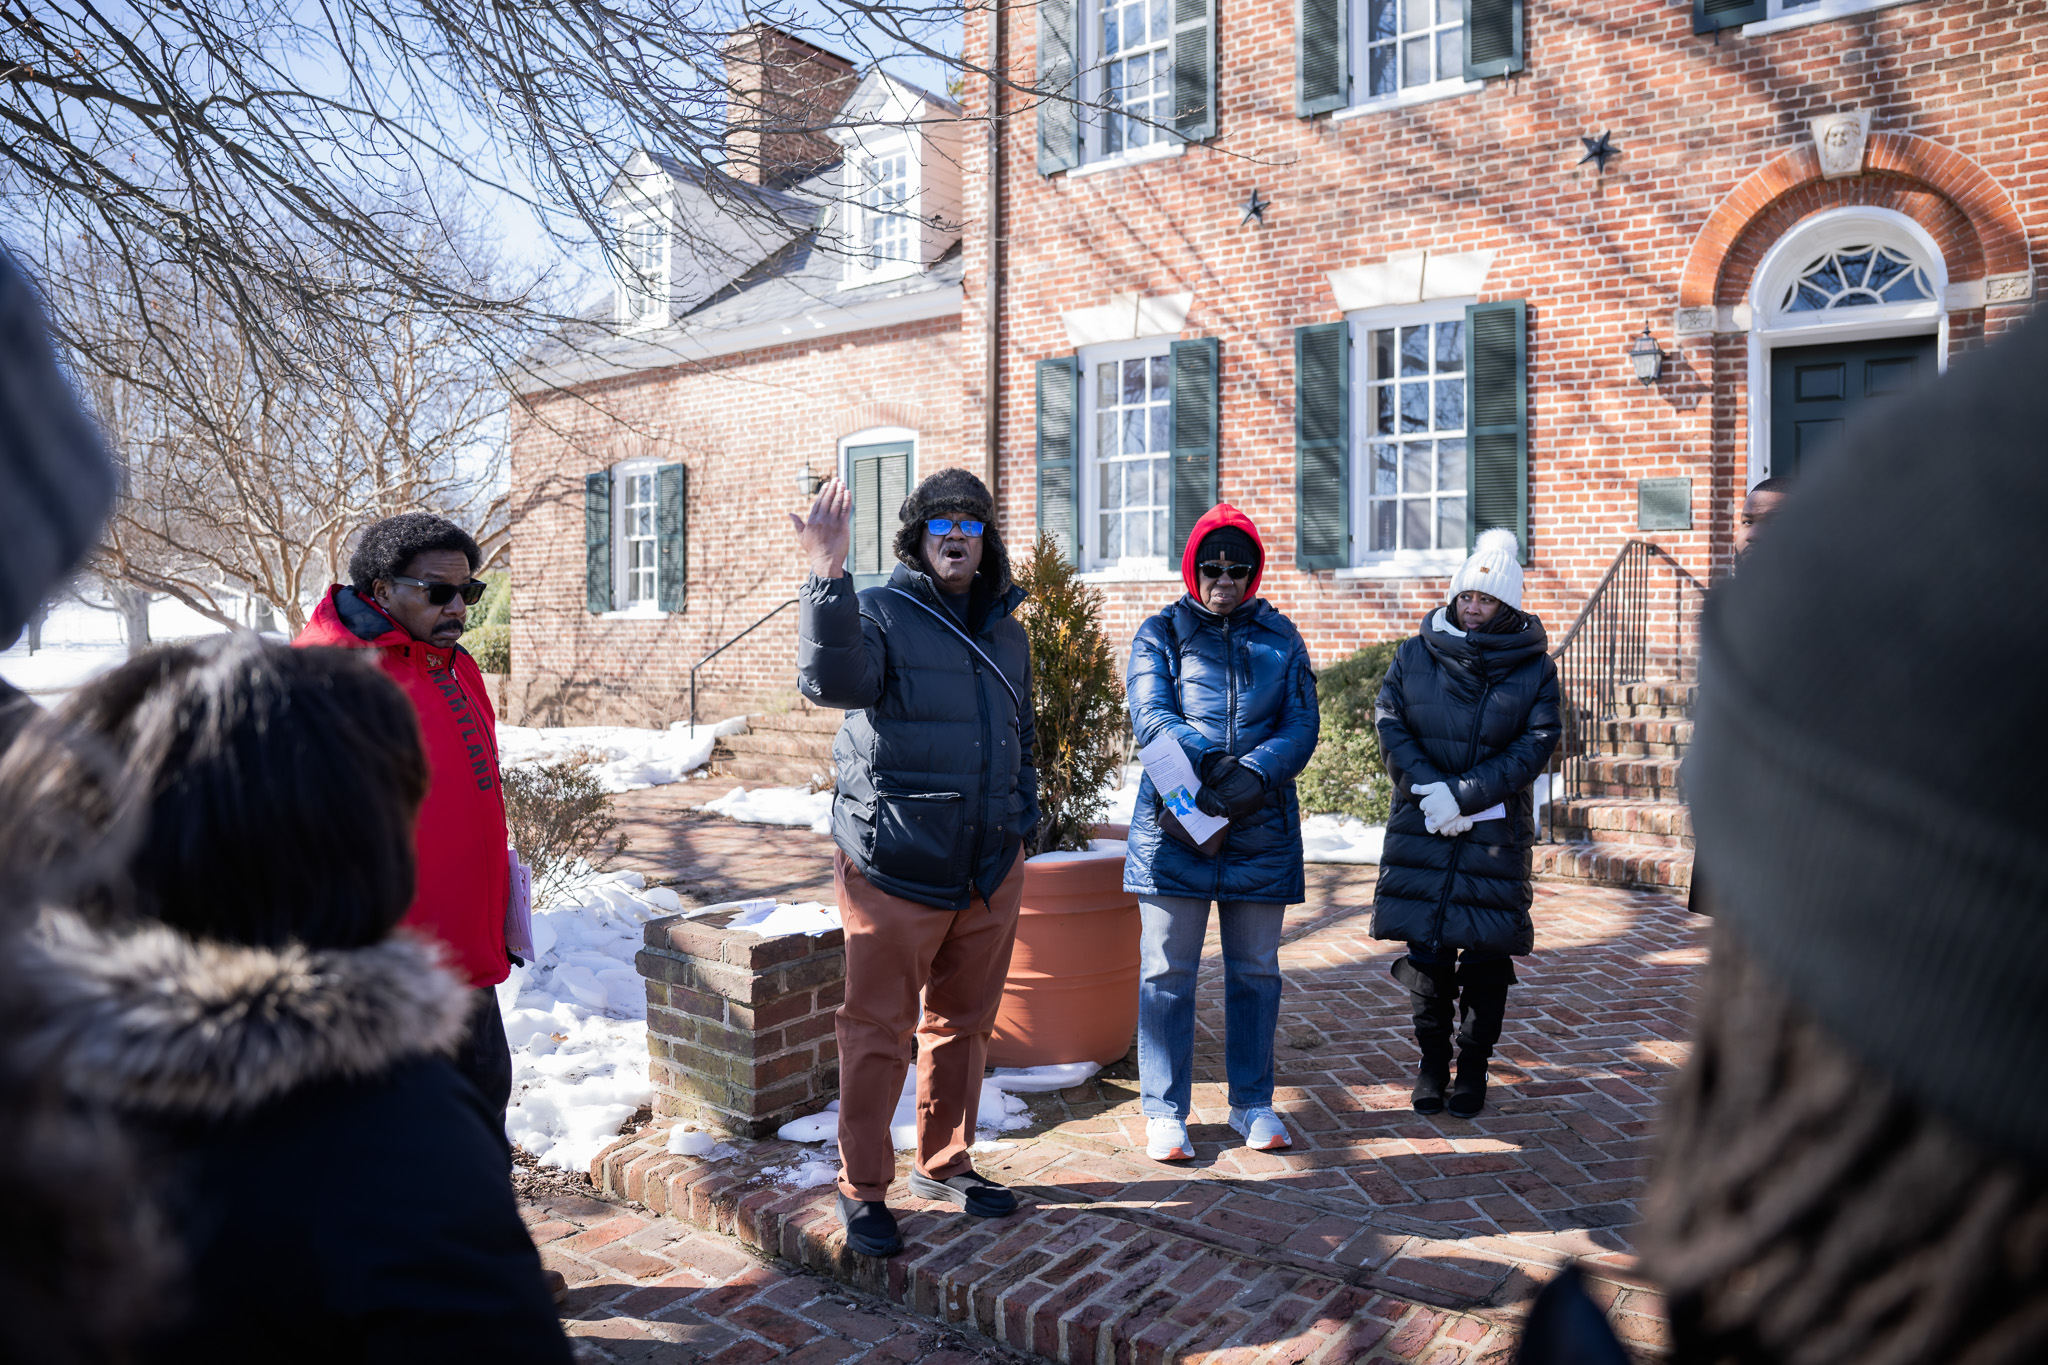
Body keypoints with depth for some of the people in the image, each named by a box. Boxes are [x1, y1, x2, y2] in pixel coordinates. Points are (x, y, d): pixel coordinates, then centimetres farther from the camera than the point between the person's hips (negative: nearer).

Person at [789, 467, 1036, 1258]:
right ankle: (862, 1187, 19)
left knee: (963, 1022, 16)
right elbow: (831, 680, -28)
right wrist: (827, 578, -37)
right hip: (895, 867, -6)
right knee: (879, 1028, 3)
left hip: (990, 869, 6)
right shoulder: (881, 614, -6)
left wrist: (1022, 818, 15)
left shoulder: (1006, 633, 13)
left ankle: (944, 1163, 34)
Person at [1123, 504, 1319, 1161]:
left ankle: (1253, 1102, 26)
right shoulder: (1161, 633, 6)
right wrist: (1210, 760, -23)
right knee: (1167, 970, 1)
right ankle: (1165, 1111, 14)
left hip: (1261, 824, 2)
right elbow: (1149, 717, -7)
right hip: (1174, 820, -2)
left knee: (1256, 970, 11)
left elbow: (1302, 724, 1)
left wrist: (1254, 773, -18)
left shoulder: (1280, 637, 11)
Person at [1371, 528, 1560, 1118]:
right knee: (1425, 946, 5)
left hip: (1497, 832, -1)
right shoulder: (1415, 655, 5)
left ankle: (1474, 1065, 21)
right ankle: (1431, 1059, 21)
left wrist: (1463, 796, -16)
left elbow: (1534, 747, -7)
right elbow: (1390, 723, -1)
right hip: (1421, 826, 1)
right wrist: (1431, 787, -15)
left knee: (1486, 951, 4)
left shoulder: (1535, 668, 1)